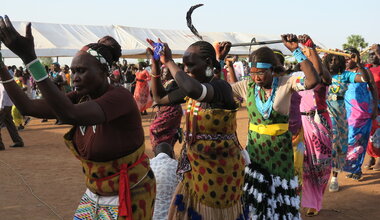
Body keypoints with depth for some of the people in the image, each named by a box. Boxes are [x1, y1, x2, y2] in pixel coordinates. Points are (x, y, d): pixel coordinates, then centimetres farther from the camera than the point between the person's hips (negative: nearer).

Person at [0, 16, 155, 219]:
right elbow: (28, 107, -6)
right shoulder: (81, 98, 0)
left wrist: (29, 58, -41)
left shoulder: (120, 97, -23)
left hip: (128, 199, -7)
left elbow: (69, 115, -39)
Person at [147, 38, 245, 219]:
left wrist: (169, 62, -30)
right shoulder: (190, 89, 0)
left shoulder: (221, 87, -22)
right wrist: (155, 64, 0)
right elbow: (160, 98, 12)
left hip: (220, 167, -7)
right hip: (194, 165, 7)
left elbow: (193, 90, -43)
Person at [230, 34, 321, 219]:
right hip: (255, 147, 2)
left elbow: (313, 81, -25)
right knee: (254, 195, 11)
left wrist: (296, 51, -26)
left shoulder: (286, 83, -10)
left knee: (280, 194, 11)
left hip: (280, 149, -2)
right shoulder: (247, 86, -1)